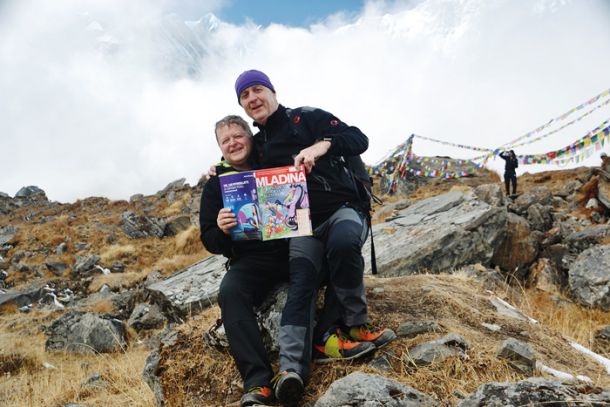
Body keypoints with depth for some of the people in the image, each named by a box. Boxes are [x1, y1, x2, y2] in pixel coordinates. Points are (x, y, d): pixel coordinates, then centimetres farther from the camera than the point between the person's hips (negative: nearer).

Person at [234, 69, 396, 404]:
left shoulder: (308, 118, 4)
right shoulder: (258, 144, 18)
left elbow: (359, 140, -7)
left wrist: (323, 145, -26)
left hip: (342, 210, -2)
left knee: (342, 241, -37)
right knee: (301, 279, -25)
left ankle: (328, 334, -23)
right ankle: (292, 368, -40)